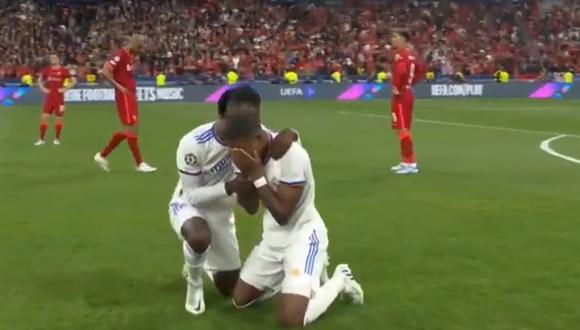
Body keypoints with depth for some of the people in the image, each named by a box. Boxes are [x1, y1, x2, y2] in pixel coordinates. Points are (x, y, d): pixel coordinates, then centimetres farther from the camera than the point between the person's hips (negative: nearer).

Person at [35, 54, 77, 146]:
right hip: (49, 97, 3)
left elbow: (74, 80, -2)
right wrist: (43, 88, 6)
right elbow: (40, 80, 22)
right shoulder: (47, 70, 8)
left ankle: (57, 139, 15)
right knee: (44, 117, -2)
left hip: (59, 98, -3)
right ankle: (41, 139, 3)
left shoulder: (63, 70, -3)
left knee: (59, 118, 3)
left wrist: (65, 89, -10)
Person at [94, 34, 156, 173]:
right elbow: (105, 72, -21)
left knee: (129, 129, 13)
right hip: (124, 96, -10)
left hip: (130, 96, 10)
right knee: (131, 129, -5)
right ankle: (140, 164, 0)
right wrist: (118, 86, -22)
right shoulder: (120, 55, -14)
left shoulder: (130, 56, 14)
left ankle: (102, 155, 21)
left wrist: (133, 88, 12)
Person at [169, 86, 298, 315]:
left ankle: (204, 262, 44)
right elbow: (192, 196, -26)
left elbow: (288, 138, -11)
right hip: (189, 205, -4)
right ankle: (194, 282, -8)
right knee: (200, 238, -42)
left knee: (229, 289, 10)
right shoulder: (193, 144, -32)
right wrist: (228, 188, -44)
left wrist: (286, 136, -37)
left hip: (221, 212, 5)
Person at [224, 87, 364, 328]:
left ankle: (340, 280, 9)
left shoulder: (291, 155, -29)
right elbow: (251, 207, 0)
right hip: (273, 236, 8)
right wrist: (244, 174, -18)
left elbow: (283, 215, -25)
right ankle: (312, 270, 26)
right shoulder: (248, 152, -6)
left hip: (303, 234, -8)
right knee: (240, 300, 12)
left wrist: (256, 174, -29)